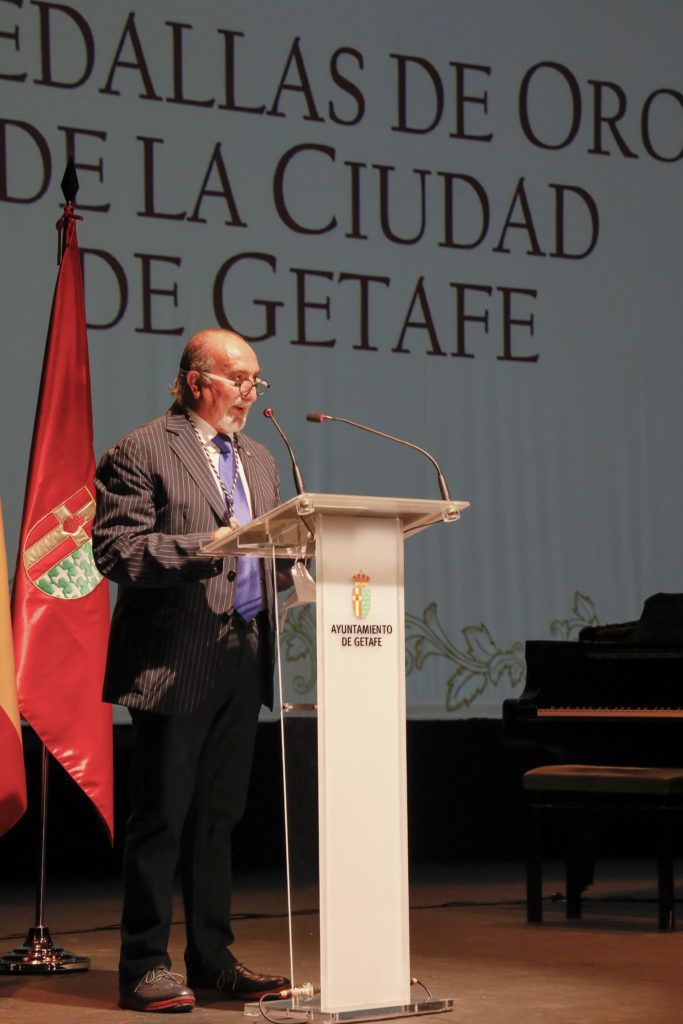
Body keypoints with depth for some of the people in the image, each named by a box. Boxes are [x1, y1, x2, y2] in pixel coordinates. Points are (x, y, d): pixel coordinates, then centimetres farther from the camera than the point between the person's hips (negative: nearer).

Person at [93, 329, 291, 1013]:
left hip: (242, 659, 7)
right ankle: (144, 967, 4)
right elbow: (114, 550, -13)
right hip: (176, 663, -7)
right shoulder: (140, 454, -5)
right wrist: (202, 547, -22)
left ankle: (213, 960, 19)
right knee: (161, 820, -3)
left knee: (218, 818, 12)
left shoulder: (258, 461, 20)